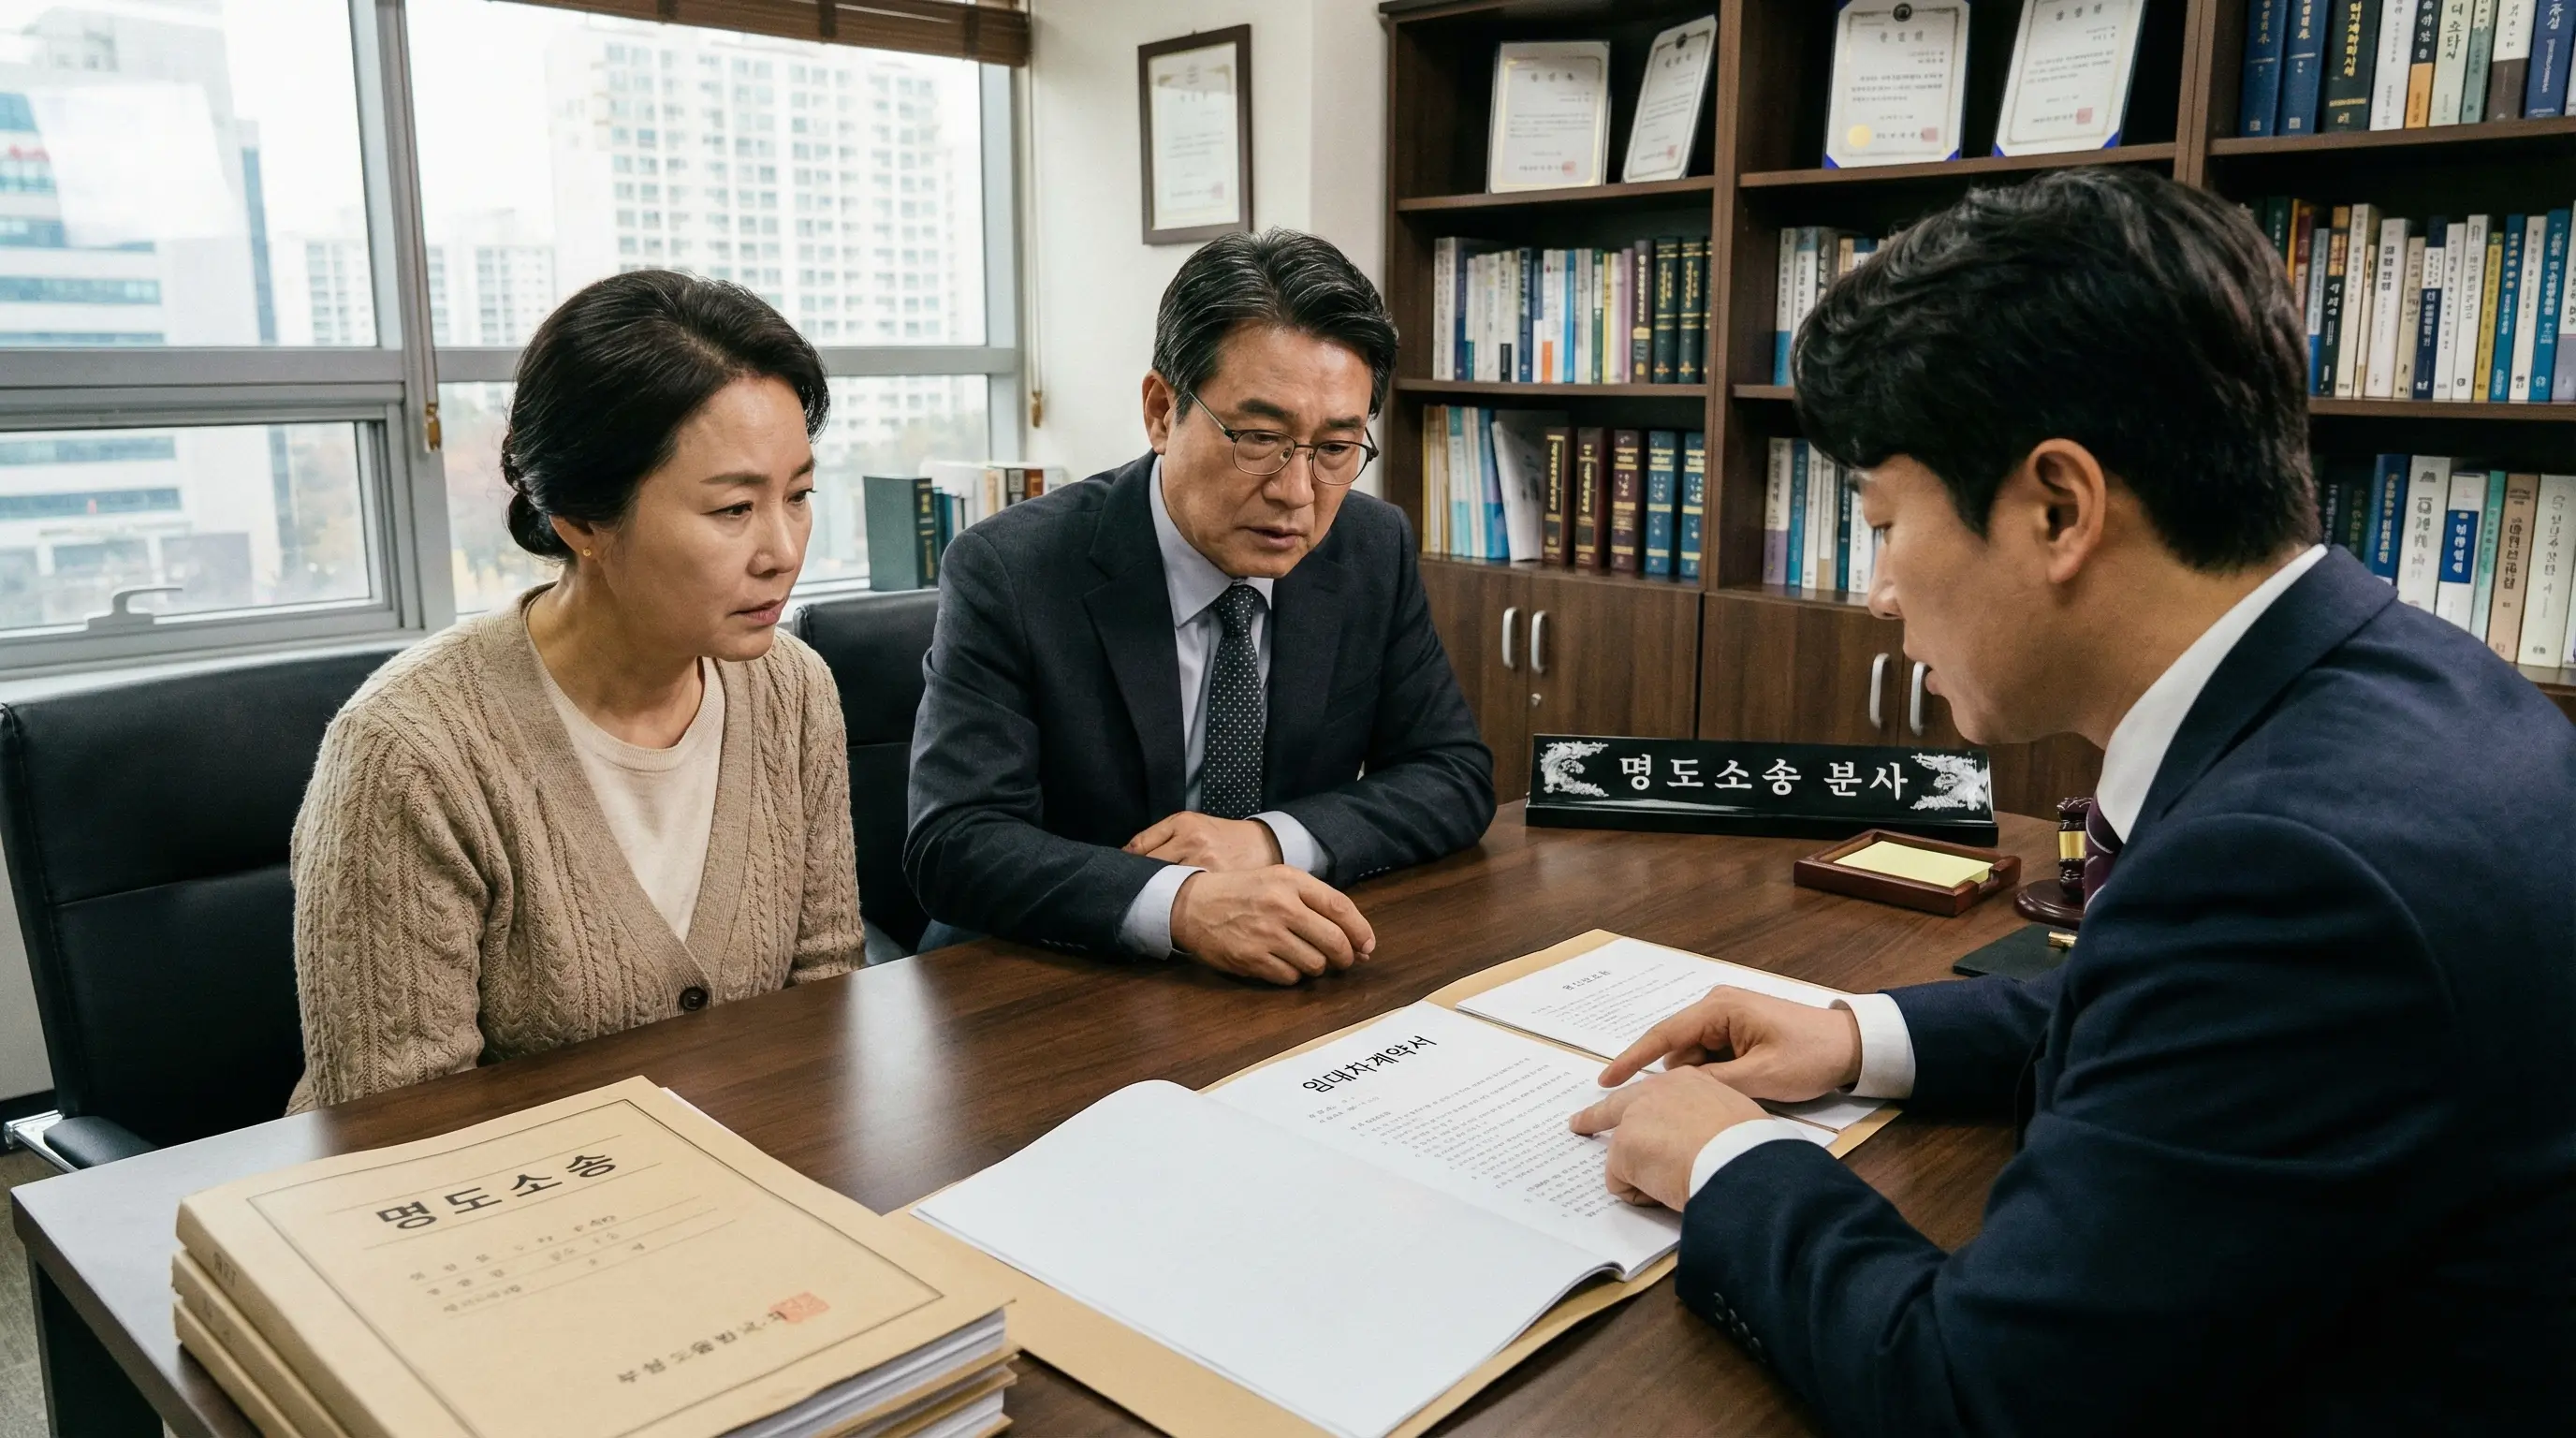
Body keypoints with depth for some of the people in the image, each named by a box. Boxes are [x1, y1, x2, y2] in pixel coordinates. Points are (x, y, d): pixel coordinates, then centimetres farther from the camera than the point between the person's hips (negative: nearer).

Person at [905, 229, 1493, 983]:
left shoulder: (1374, 552, -2)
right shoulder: (1008, 572, -13)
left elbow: (1456, 776, 2)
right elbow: (954, 843, -20)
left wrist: (1275, 839, -15)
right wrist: (1179, 904, -36)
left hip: (1288, 981, 3)